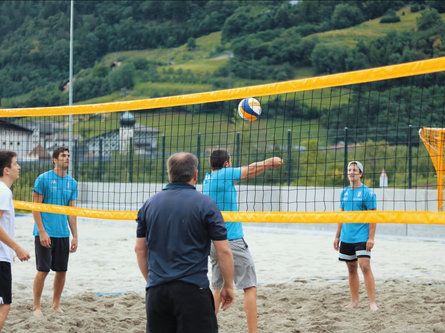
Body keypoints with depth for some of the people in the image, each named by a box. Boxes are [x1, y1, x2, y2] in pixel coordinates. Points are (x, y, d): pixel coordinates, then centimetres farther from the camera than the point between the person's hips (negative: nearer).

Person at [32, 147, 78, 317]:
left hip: (63, 234, 5)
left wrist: (75, 236, 9)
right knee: (43, 270, -4)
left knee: (61, 270, 7)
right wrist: (42, 231, -14)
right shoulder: (43, 179, -6)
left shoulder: (72, 182, 10)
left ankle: (56, 304, 21)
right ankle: (37, 306, 8)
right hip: (45, 233, -5)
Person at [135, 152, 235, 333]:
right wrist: (228, 286, 4)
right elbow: (223, 251, -5)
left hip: (156, 291, 4)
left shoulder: (149, 204, 9)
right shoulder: (205, 204, -4)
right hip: (192, 291, -4)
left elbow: (140, 249, 14)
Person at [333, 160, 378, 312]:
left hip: (362, 237, -6)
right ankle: (354, 301, 17)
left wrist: (371, 238, -15)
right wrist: (337, 236, 15)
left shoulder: (367, 192, -6)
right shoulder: (344, 192, 12)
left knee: (365, 266, -14)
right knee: (351, 268, 9)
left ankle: (372, 302, -12)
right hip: (346, 238, 6)